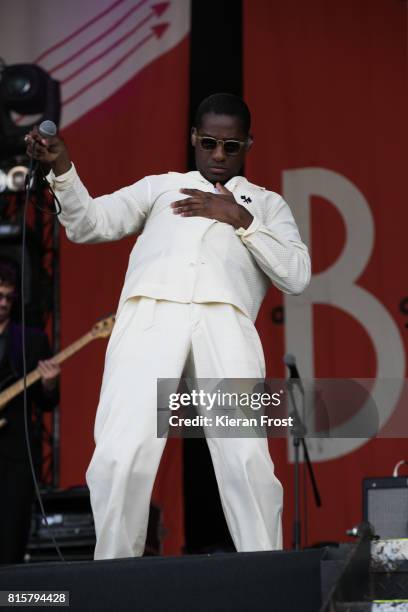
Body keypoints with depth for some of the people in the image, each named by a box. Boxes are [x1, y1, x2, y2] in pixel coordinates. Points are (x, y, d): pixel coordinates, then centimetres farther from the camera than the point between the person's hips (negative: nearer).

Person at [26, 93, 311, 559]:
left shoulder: (267, 203, 30)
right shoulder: (160, 187, 31)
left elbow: (297, 276, 15)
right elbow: (89, 225, 18)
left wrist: (241, 220, 7)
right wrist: (62, 168, 1)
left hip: (224, 319, 0)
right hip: (149, 314, 0)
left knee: (247, 460, -20)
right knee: (119, 458, -18)